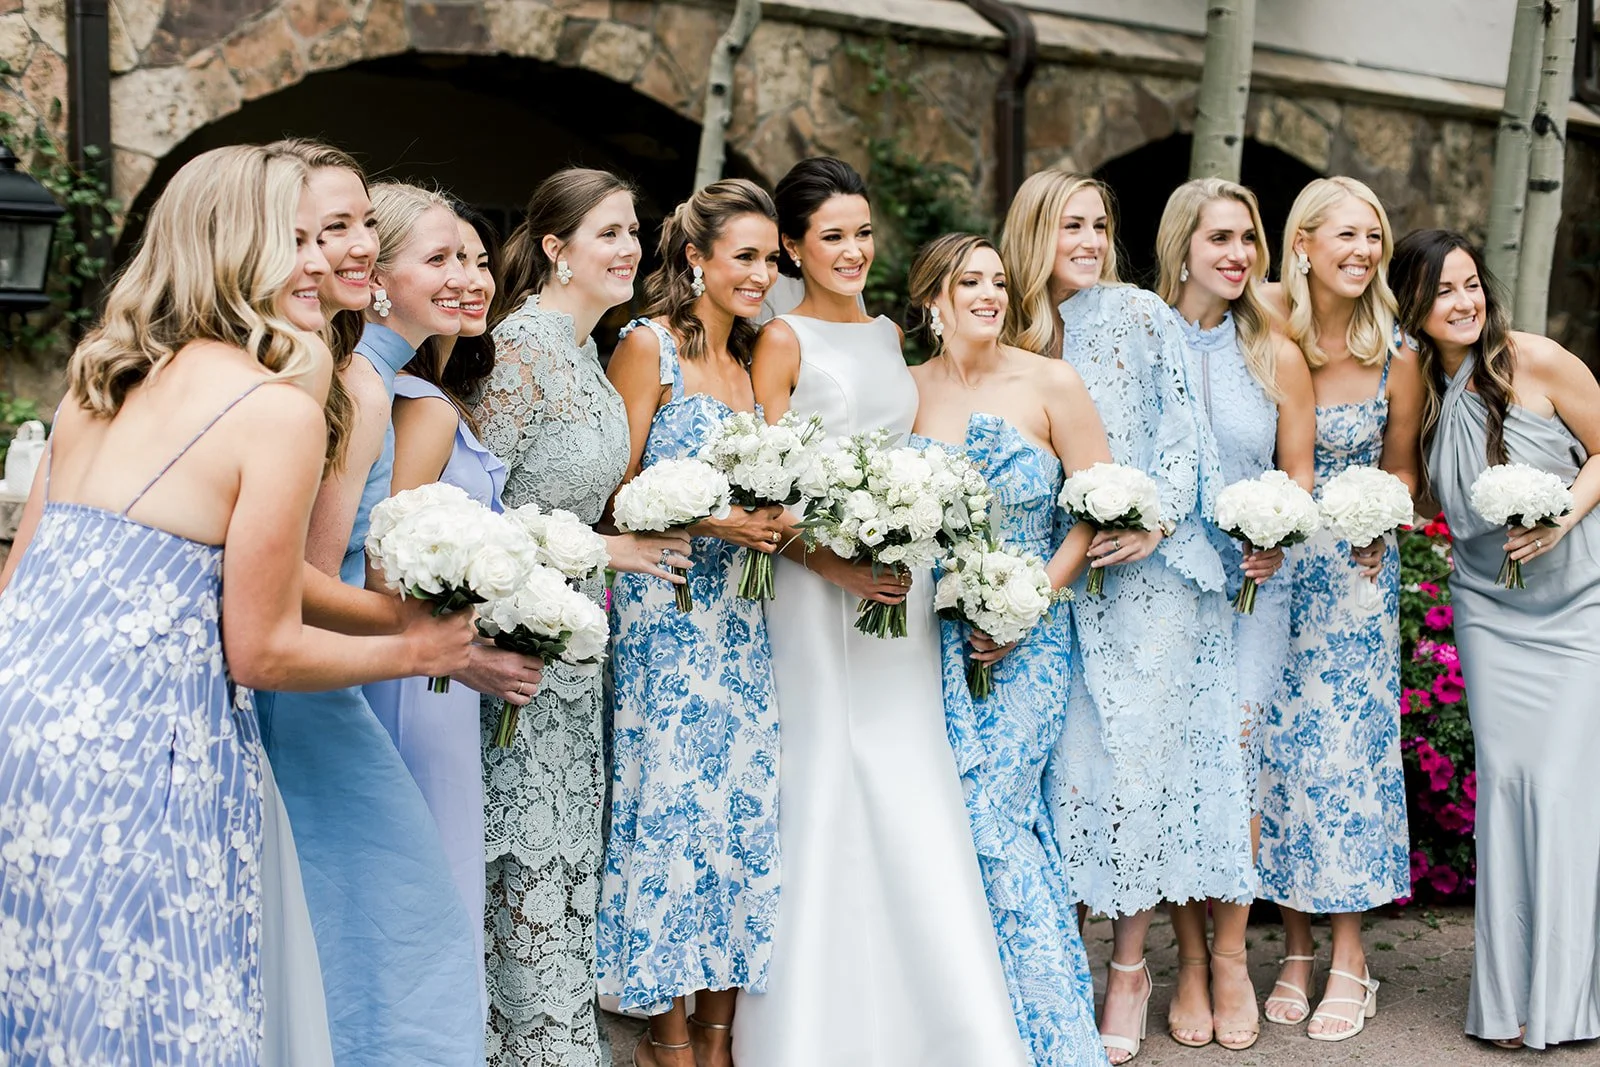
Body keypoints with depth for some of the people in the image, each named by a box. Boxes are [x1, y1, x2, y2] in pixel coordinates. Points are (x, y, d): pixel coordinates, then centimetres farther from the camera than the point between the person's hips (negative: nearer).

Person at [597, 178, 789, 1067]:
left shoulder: (750, 360, 16)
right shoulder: (648, 344, -5)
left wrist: (774, 522, 1)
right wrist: (709, 522, -19)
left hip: (740, 618, 7)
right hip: (662, 615, -7)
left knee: (743, 807, 5)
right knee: (674, 804, -4)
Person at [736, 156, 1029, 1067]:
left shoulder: (889, 333, 16)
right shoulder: (784, 340, -3)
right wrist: (836, 565, -21)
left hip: (903, 582, 6)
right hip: (817, 587, -6)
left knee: (912, 797, 7)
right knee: (826, 787, -2)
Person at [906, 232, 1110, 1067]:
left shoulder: (1051, 385, -4)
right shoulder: (905, 390, 3)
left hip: (1027, 633, -2)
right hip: (935, 633, 3)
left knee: (988, 813, -12)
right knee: (976, 818, -2)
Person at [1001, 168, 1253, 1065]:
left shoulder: (1138, 315, 2)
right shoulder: (1016, 337, 10)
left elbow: (1181, 427, -1)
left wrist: (1158, 521, -15)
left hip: (1147, 569, -3)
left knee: (1137, 756, -3)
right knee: (1072, 756, 1)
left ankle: (1130, 968, 7)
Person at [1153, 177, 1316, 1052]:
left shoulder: (1277, 357, 8)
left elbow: (1299, 479, 12)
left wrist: (1278, 538, -7)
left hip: (1250, 586, 1)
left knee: (1234, 753, -9)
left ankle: (1230, 956, 7)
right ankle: (1189, 959, 9)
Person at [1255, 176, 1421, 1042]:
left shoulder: (1393, 356, -2)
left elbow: (1400, 467, 9)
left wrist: (1380, 523, -9)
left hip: (1353, 578, 0)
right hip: (1268, 569, 0)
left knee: (1348, 743, -1)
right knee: (1278, 743, 4)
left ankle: (1349, 961, 10)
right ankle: (1295, 949, 17)